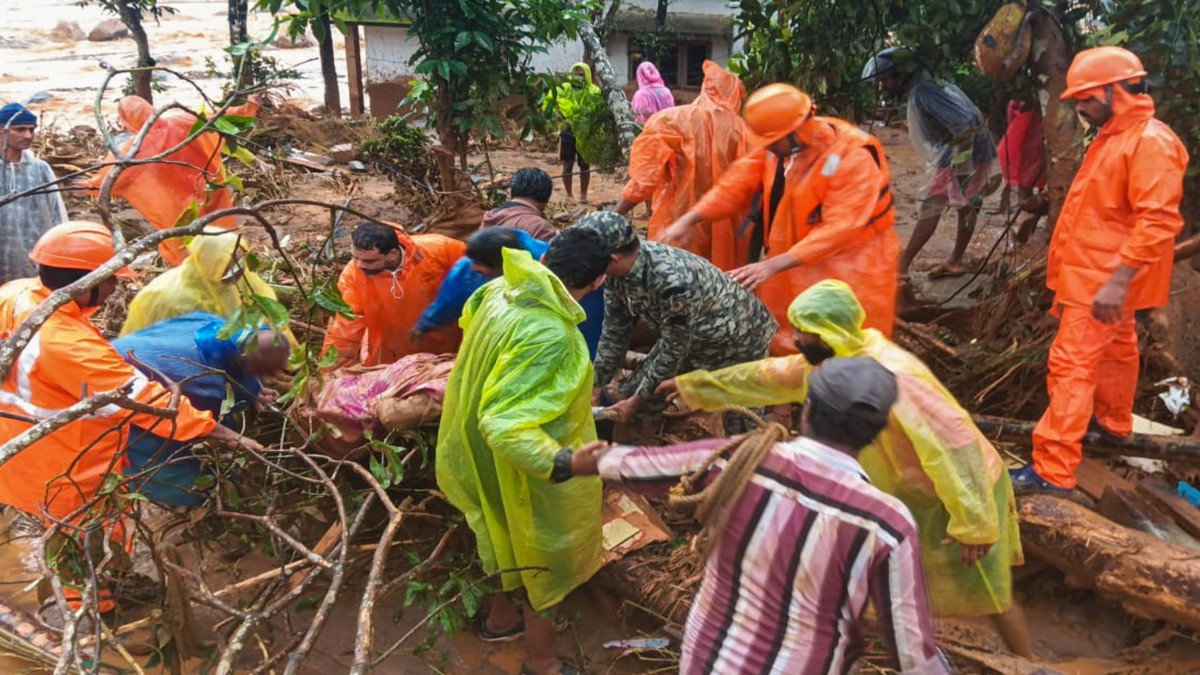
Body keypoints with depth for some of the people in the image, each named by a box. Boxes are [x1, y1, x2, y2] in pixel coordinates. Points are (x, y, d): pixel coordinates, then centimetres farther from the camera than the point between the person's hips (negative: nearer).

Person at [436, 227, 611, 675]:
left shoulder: (502, 291, -11)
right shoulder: (549, 336, -38)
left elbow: (470, 318, 15)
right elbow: (504, 425, -41)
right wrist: (562, 462, -52)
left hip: (493, 458, 8)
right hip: (525, 468, -8)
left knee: (513, 536, 31)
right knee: (546, 552, 16)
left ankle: (501, 616, 56)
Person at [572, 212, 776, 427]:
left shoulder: (674, 281, -40)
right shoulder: (616, 271, -16)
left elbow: (674, 350, -29)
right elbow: (615, 332, -3)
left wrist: (637, 400, -18)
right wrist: (596, 387, 0)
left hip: (739, 340, -7)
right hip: (695, 341, 8)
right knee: (630, 393, 8)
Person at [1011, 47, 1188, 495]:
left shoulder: (1150, 141, -20)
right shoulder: (1113, 135, 13)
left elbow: (1157, 221, -26)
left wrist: (1118, 280, -30)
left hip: (1105, 280, -10)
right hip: (1092, 273, 10)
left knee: (1071, 364, -13)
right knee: (1114, 349, 25)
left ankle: (1052, 469, -13)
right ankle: (1114, 421, 43)